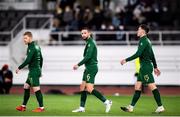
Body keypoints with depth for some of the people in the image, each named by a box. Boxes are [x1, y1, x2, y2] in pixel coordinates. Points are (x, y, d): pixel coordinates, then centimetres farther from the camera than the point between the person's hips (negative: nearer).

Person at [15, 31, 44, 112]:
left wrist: (19, 68, -15)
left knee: (36, 89, -8)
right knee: (26, 86, 14)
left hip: (33, 71, -10)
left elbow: (28, 60, -22)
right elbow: (41, 59, 21)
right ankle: (23, 106, 18)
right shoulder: (37, 46, 14)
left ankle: (41, 107, -7)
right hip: (37, 70, 10)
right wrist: (39, 69, 27)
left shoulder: (31, 47, -15)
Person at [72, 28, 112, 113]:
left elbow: (88, 57, -22)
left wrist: (78, 65, -18)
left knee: (89, 89, -16)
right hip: (88, 68, 10)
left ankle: (106, 102, -13)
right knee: (82, 88, 10)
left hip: (91, 68, -10)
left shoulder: (90, 43, -13)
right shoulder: (89, 43, 18)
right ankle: (82, 108, 13)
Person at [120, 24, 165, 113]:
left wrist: (126, 60, -15)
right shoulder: (147, 40, 17)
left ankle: (160, 107, -10)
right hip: (144, 67, 10)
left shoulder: (143, 40, -13)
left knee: (152, 86, -10)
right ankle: (131, 107, 11)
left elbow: (138, 54, -20)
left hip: (145, 67, -10)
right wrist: (155, 67, 26)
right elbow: (152, 55, 22)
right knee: (137, 86, 9)